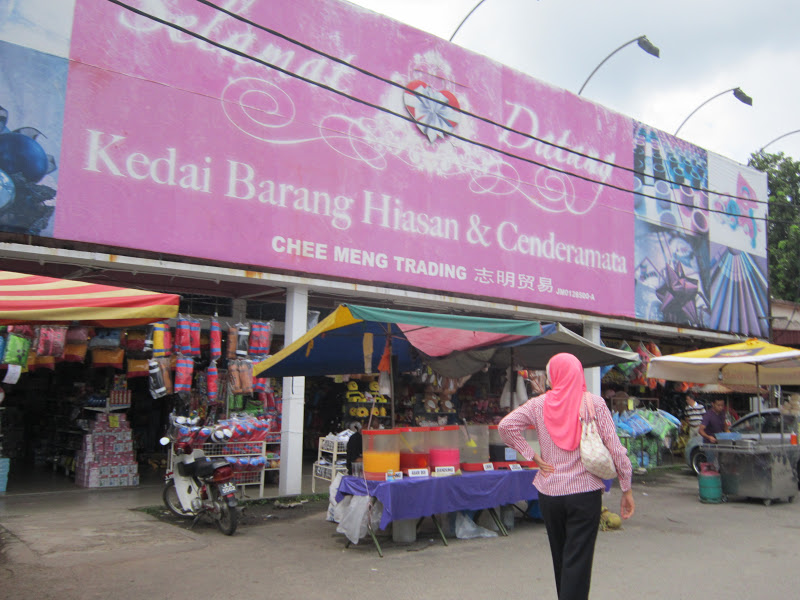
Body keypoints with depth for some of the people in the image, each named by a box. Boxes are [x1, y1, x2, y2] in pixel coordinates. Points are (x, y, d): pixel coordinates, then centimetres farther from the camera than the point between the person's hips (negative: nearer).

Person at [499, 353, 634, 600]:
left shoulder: (540, 404, -2)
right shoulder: (594, 403, -6)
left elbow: (505, 425, -11)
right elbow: (615, 448, -7)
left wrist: (532, 456, -4)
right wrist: (626, 489, 1)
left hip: (549, 493, 3)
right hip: (585, 491, -2)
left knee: (560, 559, 20)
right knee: (578, 561, 2)